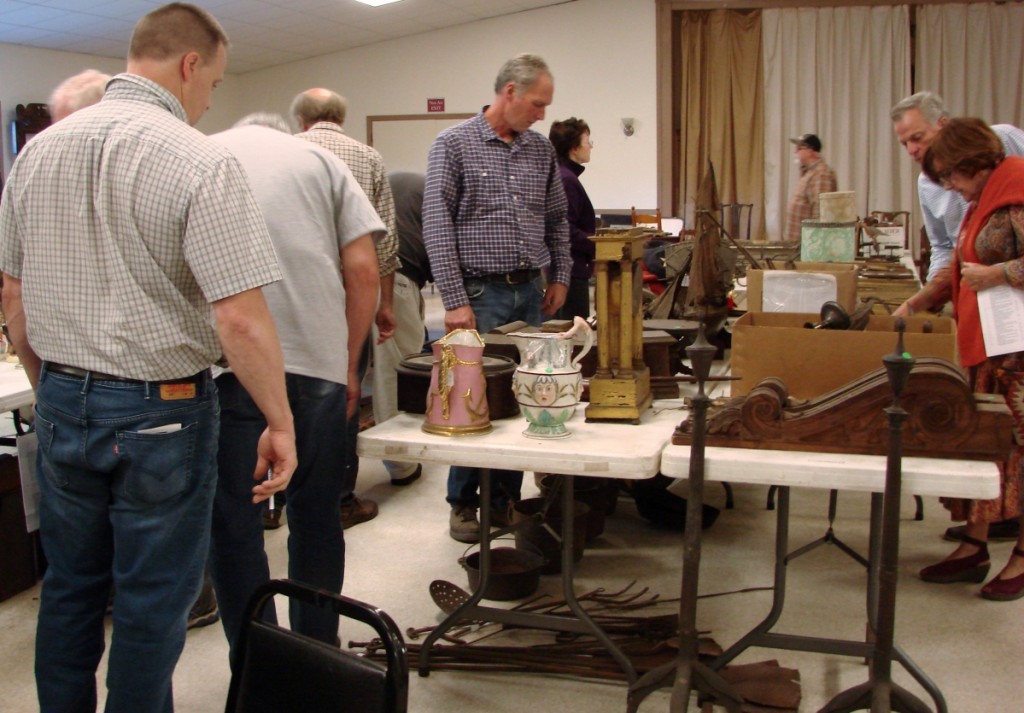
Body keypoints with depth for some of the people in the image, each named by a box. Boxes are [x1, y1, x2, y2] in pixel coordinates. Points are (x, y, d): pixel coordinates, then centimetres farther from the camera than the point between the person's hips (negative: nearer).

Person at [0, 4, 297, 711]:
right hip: (159, 411, -6)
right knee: (152, 602, 10)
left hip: (61, 406, 6)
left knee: (69, 587, 20)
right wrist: (281, 424, -13)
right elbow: (240, 318, -22)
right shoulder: (200, 162, -17)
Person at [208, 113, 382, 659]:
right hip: (316, 360, 1)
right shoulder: (321, 160, 16)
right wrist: (349, 364, 12)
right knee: (315, 517, 15)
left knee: (232, 525, 10)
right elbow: (363, 271, 4)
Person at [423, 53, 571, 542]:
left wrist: (560, 276, 11)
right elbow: (437, 225, -11)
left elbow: (557, 220, 20)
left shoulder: (541, 150, 10)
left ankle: (507, 499, 21)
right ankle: (463, 504, 15)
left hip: (530, 292, 5)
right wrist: (454, 300, -15)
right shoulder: (454, 144, -6)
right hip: (480, 294, -5)